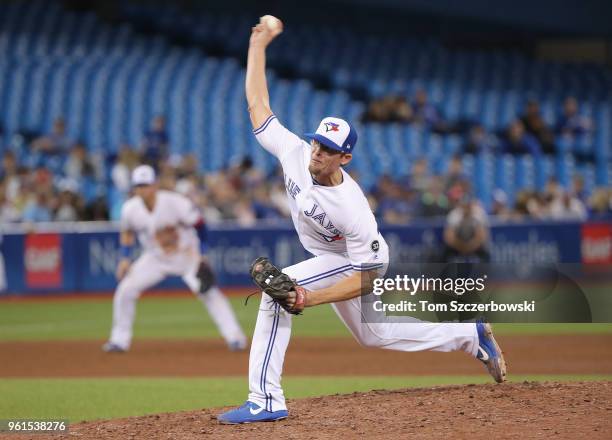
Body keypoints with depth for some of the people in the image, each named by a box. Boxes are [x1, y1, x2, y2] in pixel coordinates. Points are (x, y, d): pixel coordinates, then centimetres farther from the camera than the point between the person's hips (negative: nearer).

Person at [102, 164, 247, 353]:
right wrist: (125, 258, -1)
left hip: (186, 254, -3)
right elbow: (127, 232, 8)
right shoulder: (130, 209, -13)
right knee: (125, 291, -7)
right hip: (155, 258, 3)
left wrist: (200, 254, -18)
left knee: (208, 291, -17)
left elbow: (199, 225, -14)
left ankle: (235, 337, -13)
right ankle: (119, 340, 8)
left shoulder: (174, 202, -25)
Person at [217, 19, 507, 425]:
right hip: (329, 259, 8)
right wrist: (258, 45, -15)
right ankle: (473, 336, 39)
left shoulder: (353, 210, -37)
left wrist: (310, 298, -41)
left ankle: (266, 400, -27)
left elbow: (367, 277, -32)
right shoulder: (295, 153, -22)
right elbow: (258, 105, -13)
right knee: (374, 334, 25)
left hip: (354, 262, -8)